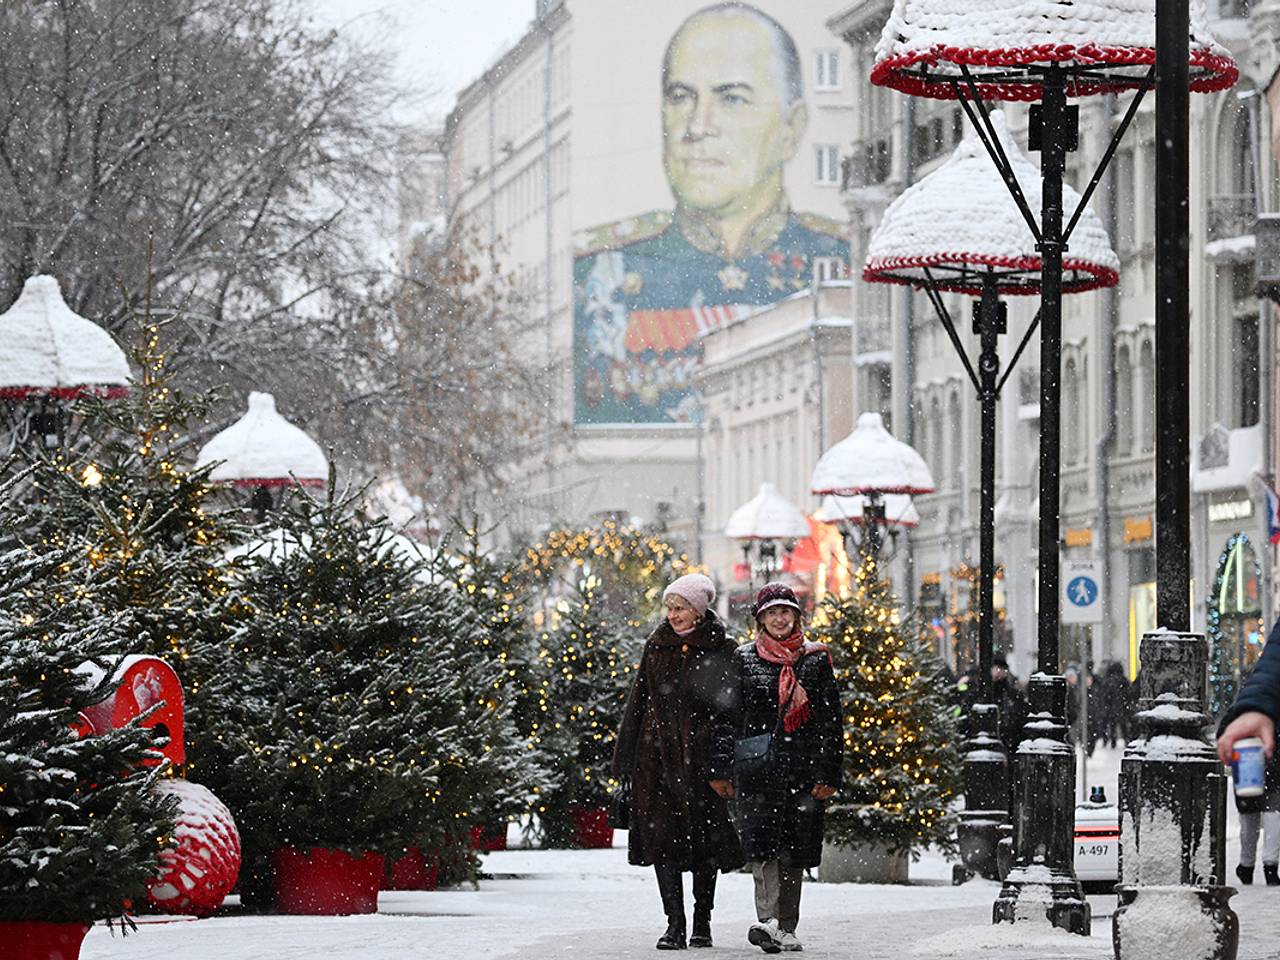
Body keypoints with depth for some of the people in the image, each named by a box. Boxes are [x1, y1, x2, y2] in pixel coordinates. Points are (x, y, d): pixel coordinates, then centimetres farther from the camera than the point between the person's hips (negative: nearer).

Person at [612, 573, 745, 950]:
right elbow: (637, 702, 12)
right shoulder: (656, 646, 9)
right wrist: (624, 755, 8)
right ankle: (675, 924, -5)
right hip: (657, 757, 2)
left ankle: (702, 922, 15)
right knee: (662, 838, -5)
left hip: (702, 759, -2)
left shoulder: (721, 650, 0)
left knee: (705, 841, 2)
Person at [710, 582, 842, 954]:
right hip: (758, 767, -1)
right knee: (763, 843, -16)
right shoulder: (744, 659, 8)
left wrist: (828, 775, -2)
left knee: (795, 852, 4)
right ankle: (768, 920, -25)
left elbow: (830, 721, 6)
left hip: (803, 769, 1)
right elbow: (728, 717, 7)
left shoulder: (816, 660, 9)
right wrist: (722, 769, 0)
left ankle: (786, 929, 12)